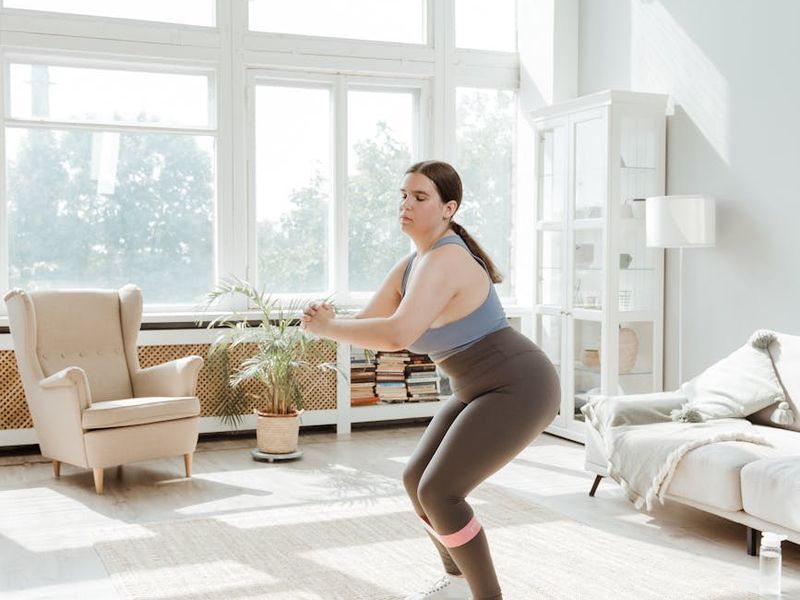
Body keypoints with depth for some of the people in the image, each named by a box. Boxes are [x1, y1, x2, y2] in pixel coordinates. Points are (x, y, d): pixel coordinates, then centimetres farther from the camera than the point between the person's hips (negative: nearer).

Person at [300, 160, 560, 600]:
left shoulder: (444, 260, -24)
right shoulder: (410, 266, 8)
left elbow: (396, 335, -36)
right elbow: (368, 325, 7)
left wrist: (326, 327, -23)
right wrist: (327, 321, -15)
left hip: (518, 388, -10)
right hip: (482, 389, 10)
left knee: (438, 492, -14)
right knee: (416, 480, 12)